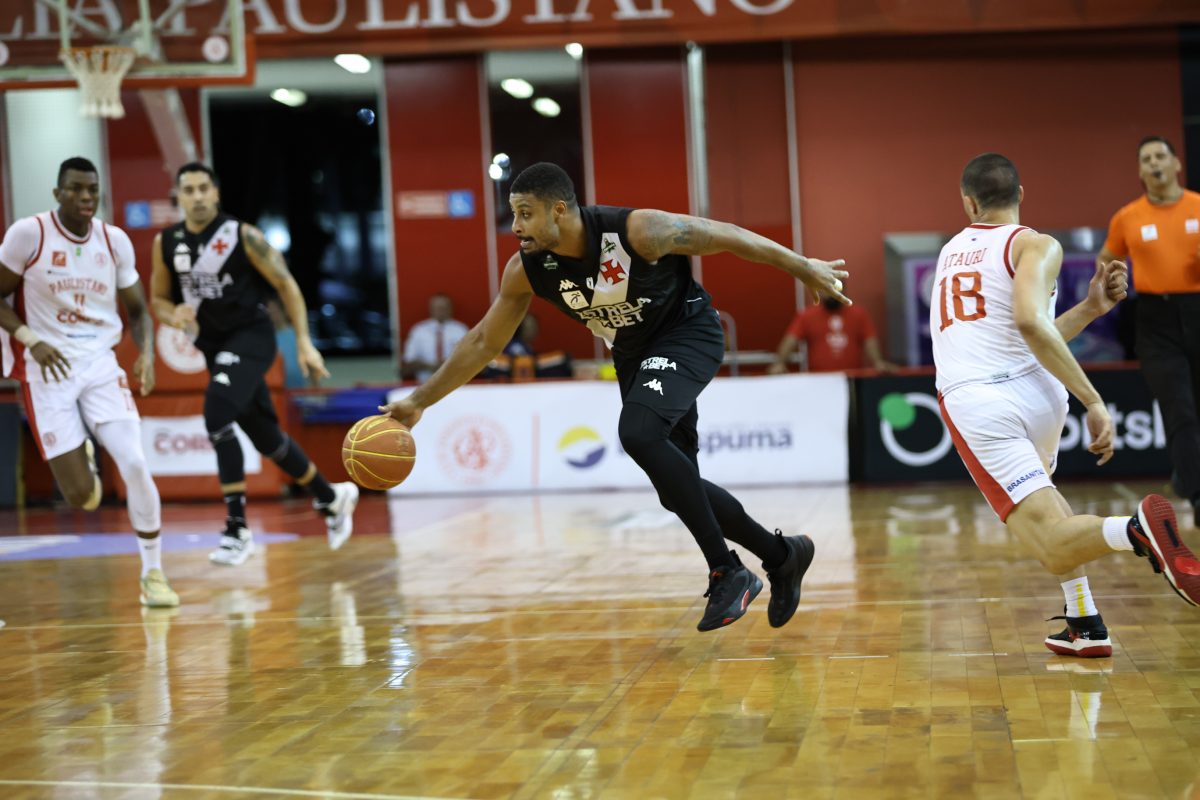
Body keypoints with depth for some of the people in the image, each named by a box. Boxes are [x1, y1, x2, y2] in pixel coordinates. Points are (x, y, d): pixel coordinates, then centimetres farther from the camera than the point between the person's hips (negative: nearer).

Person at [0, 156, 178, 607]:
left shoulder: (115, 241, 2)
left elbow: (137, 309, 11)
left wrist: (146, 353, -7)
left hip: (100, 366, 3)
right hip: (48, 369, -2)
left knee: (135, 465, -14)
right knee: (82, 497, -7)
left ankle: (153, 575, 2)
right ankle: (81, 458, 32)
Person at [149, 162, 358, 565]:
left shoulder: (243, 235, -11)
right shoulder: (165, 243, 1)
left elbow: (286, 285, -6)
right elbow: (159, 299, 12)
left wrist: (304, 342, -10)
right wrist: (175, 316, -12)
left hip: (251, 337, -6)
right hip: (214, 345, 6)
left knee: (217, 414, -27)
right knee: (265, 436, 13)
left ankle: (237, 529, -22)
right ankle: (332, 499, 35)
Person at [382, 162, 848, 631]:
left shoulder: (636, 230, -30)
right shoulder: (525, 271, -16)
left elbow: (721, 236, -17)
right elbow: (483, 342, -3)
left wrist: (801, 266, -9)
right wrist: (419, 401, -4)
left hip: (687, 333, -6)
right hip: (633, 353, 6)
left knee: (638, 432, -32)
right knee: (676, 489, 5)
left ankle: (727, 573, -23)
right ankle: (780, 557, 26)